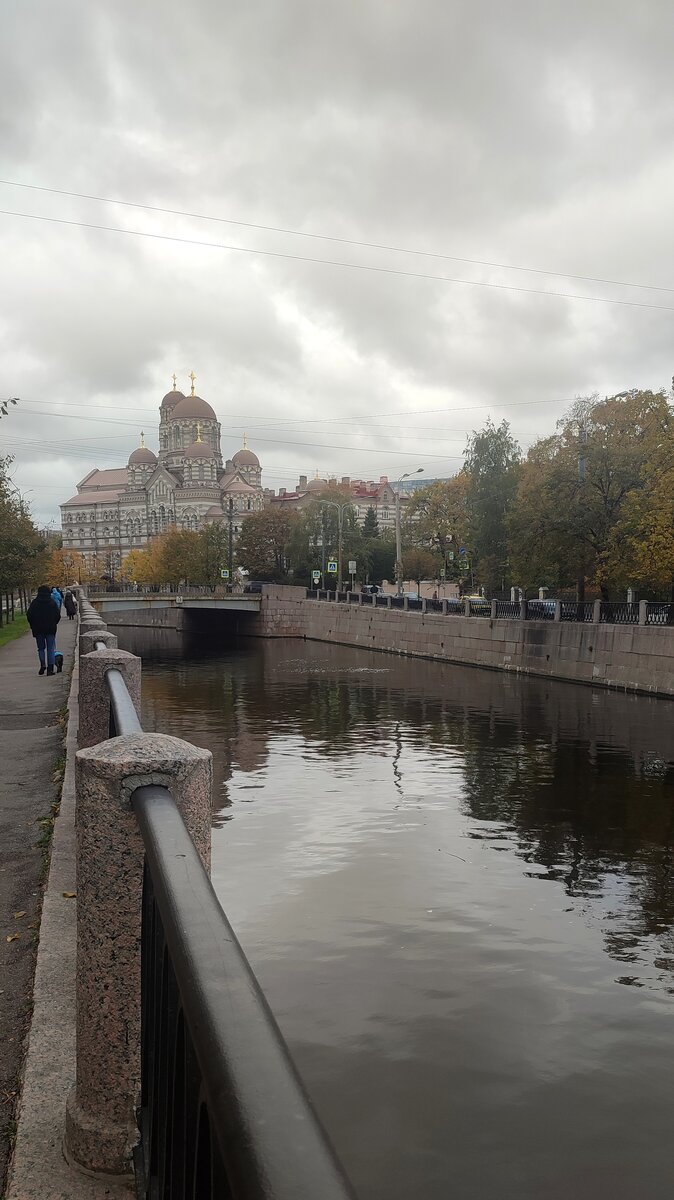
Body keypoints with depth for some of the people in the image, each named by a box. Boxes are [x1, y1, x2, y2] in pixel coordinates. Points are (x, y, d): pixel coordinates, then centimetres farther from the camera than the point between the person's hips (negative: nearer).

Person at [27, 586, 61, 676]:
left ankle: (43, 664, -4)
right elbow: (58, 615, 1)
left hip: (38, 629, 0)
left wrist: (33, 626, 10)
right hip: (50, 629, 0)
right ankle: (50, 668, -3)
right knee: (50, 649, 3)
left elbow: (29, 615, -1)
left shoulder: (34, 603, -1)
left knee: (41, 648, 13)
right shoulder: (53, 602, -1)